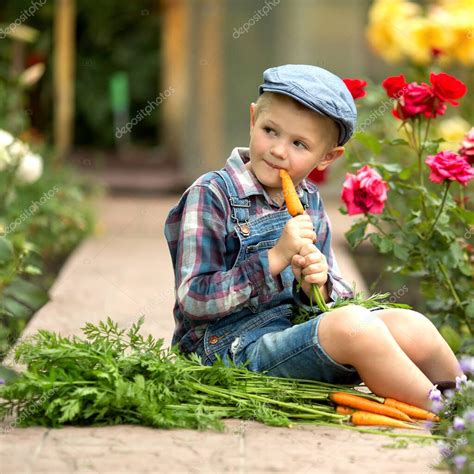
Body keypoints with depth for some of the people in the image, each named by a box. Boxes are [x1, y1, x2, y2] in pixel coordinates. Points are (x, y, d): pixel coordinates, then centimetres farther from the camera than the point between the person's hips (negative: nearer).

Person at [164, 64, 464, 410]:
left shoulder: (310, 203, 13)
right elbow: (194, 300, -14)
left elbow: (340, 298, 17)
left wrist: (320, 285, -8)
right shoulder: (211, 195, -6)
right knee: (353, 326, -31)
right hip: (237, 343, -6)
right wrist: (274, 259, -19)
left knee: (412, 328, -17)